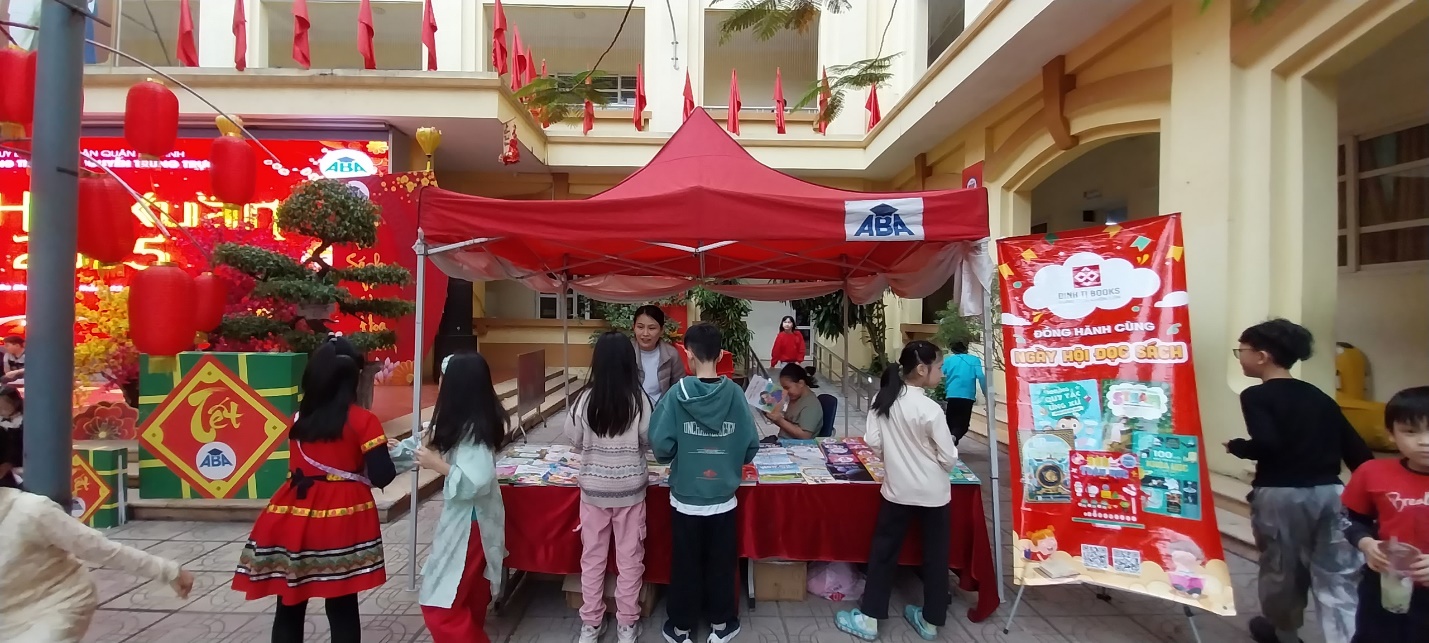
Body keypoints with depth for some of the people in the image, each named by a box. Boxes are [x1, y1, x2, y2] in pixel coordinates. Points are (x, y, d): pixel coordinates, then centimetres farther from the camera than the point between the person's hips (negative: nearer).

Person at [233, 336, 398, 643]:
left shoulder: (300, 418, 6)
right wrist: (387, 451, 9)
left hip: (296, 519, 5)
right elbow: (382, 477, -13)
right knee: (342, 608, 6)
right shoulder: (363, 420, -10)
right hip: (342, 521, -4)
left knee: (289, 607, 14)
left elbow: (305, 464, 14)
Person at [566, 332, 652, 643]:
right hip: (630, 488, -1)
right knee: (629, 558, 12)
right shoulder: (638, 399, -12)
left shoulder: (585, 399, -10)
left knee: (592, 557, 15)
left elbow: (574, 440, 2)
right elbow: (649, 440, -3)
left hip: (593, 487, 1)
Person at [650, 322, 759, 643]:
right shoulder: (735, 394, -11)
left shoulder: (677, 394, -15)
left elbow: (661, 445, -17)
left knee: (685, 565, 16)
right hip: (723, 498, 1)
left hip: (685, 498, -1)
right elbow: (751, 447, -7)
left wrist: (676, 457, 5)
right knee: (721, 564, 18)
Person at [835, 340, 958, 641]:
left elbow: (872, 443, -4)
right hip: (934, 494, -3)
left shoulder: (882, 399, -7)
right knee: (935, 556, 14)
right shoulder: (930, 409, -20)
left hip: (898, 490, 3)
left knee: (884, 552, 13)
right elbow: (949, 459, -14)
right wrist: (927, 457, 7)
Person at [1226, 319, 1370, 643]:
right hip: (1329, 492, 5)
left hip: (1280, 494, -5)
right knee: (1336, 574, 8)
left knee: (1281, 567, 15)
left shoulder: (1256, 396, -8)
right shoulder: (1319, 397, 11)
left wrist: (1236, 446, -2)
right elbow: (1355, 448, 10)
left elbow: (1267, 444, -21)